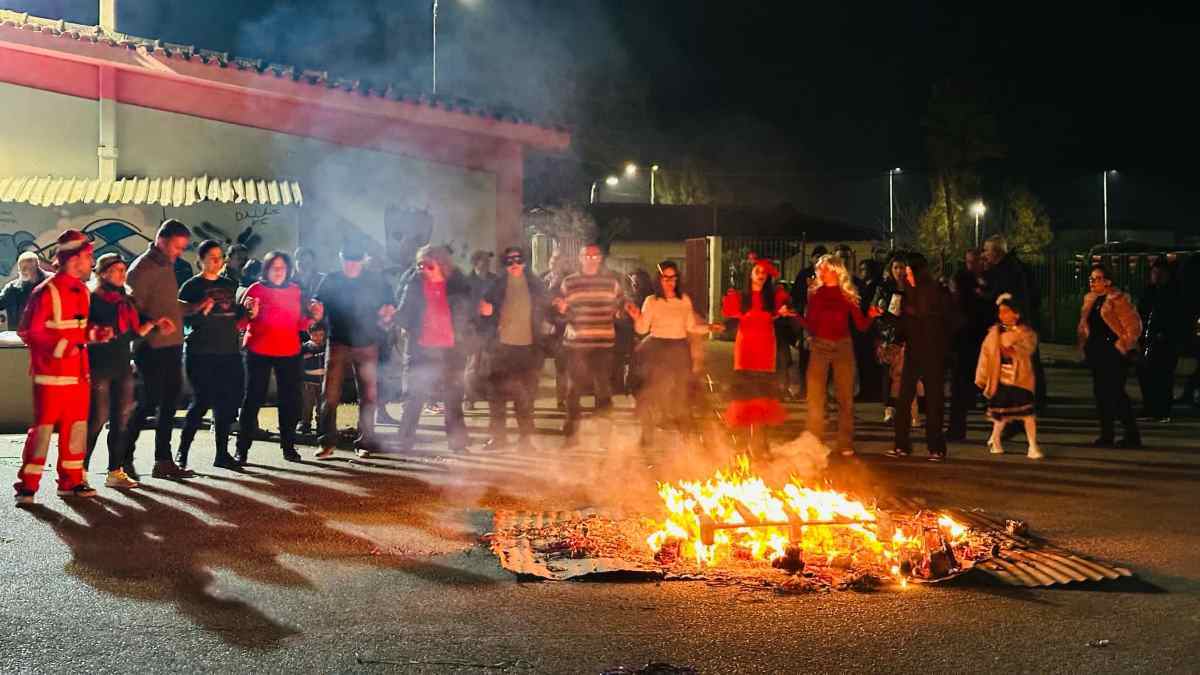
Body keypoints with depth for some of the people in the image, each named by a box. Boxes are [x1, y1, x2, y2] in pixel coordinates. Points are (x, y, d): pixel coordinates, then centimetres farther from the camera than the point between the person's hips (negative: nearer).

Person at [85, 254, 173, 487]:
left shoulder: (126, 301, 16)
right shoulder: (93, 299, -4)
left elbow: (134, 333, 18)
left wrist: (154, 324, 5)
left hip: (123, 367, 7)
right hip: (99, 368, -7)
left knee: (122, 419, 6)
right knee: (97, 418, -9)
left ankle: (115, 472, 12)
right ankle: (80, 470, -1)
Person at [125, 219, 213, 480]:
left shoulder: (167, 266, 16)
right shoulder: (142, 268, -10)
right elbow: (133, 309, -15)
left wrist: (195, 307, 10)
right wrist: (154, 324, -30)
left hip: (172, 345, 9)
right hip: (152, 348, -9)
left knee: (170, 402, 10)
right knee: (149, 402, -5)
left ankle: (164, 461, 18)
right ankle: (125, 459, 6)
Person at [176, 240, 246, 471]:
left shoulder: (229, 285, 16)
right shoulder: (192, 286, 0)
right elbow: (184, 318, -5)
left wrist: (245, 310, 2)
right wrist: (201, 312, -22)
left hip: (229, 352, 5)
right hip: (201, 353, -5)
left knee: (227, 404, 5)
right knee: (202, 401, -8)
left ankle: (222, 454, 13)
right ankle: (182, 453, 4)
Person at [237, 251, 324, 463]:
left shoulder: (295, 290, 9)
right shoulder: (256, 289, -2)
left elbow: (300, 324, 12)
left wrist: (313, 317, -6)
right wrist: (250, 314, -22)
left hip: (289, 353, 3)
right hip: (259, 352, -3)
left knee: (290, 400, 5)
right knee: (252, 399, -3)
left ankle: (288, 446, 16)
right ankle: (242, 449, 1)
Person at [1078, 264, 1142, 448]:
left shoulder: (1117, 299, -10)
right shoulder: (1089, 300, 14)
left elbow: (1134, 325, -13)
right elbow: (1084, 326, 23)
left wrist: (1123, 345, -11)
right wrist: (1085, 346, 13)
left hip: (1114, 352, -8)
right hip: (1096, 353, 8)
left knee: (1115, 392, -10)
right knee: (1100, 392, 9)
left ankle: (1132, 435, -1)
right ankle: (1107, 435, 16)